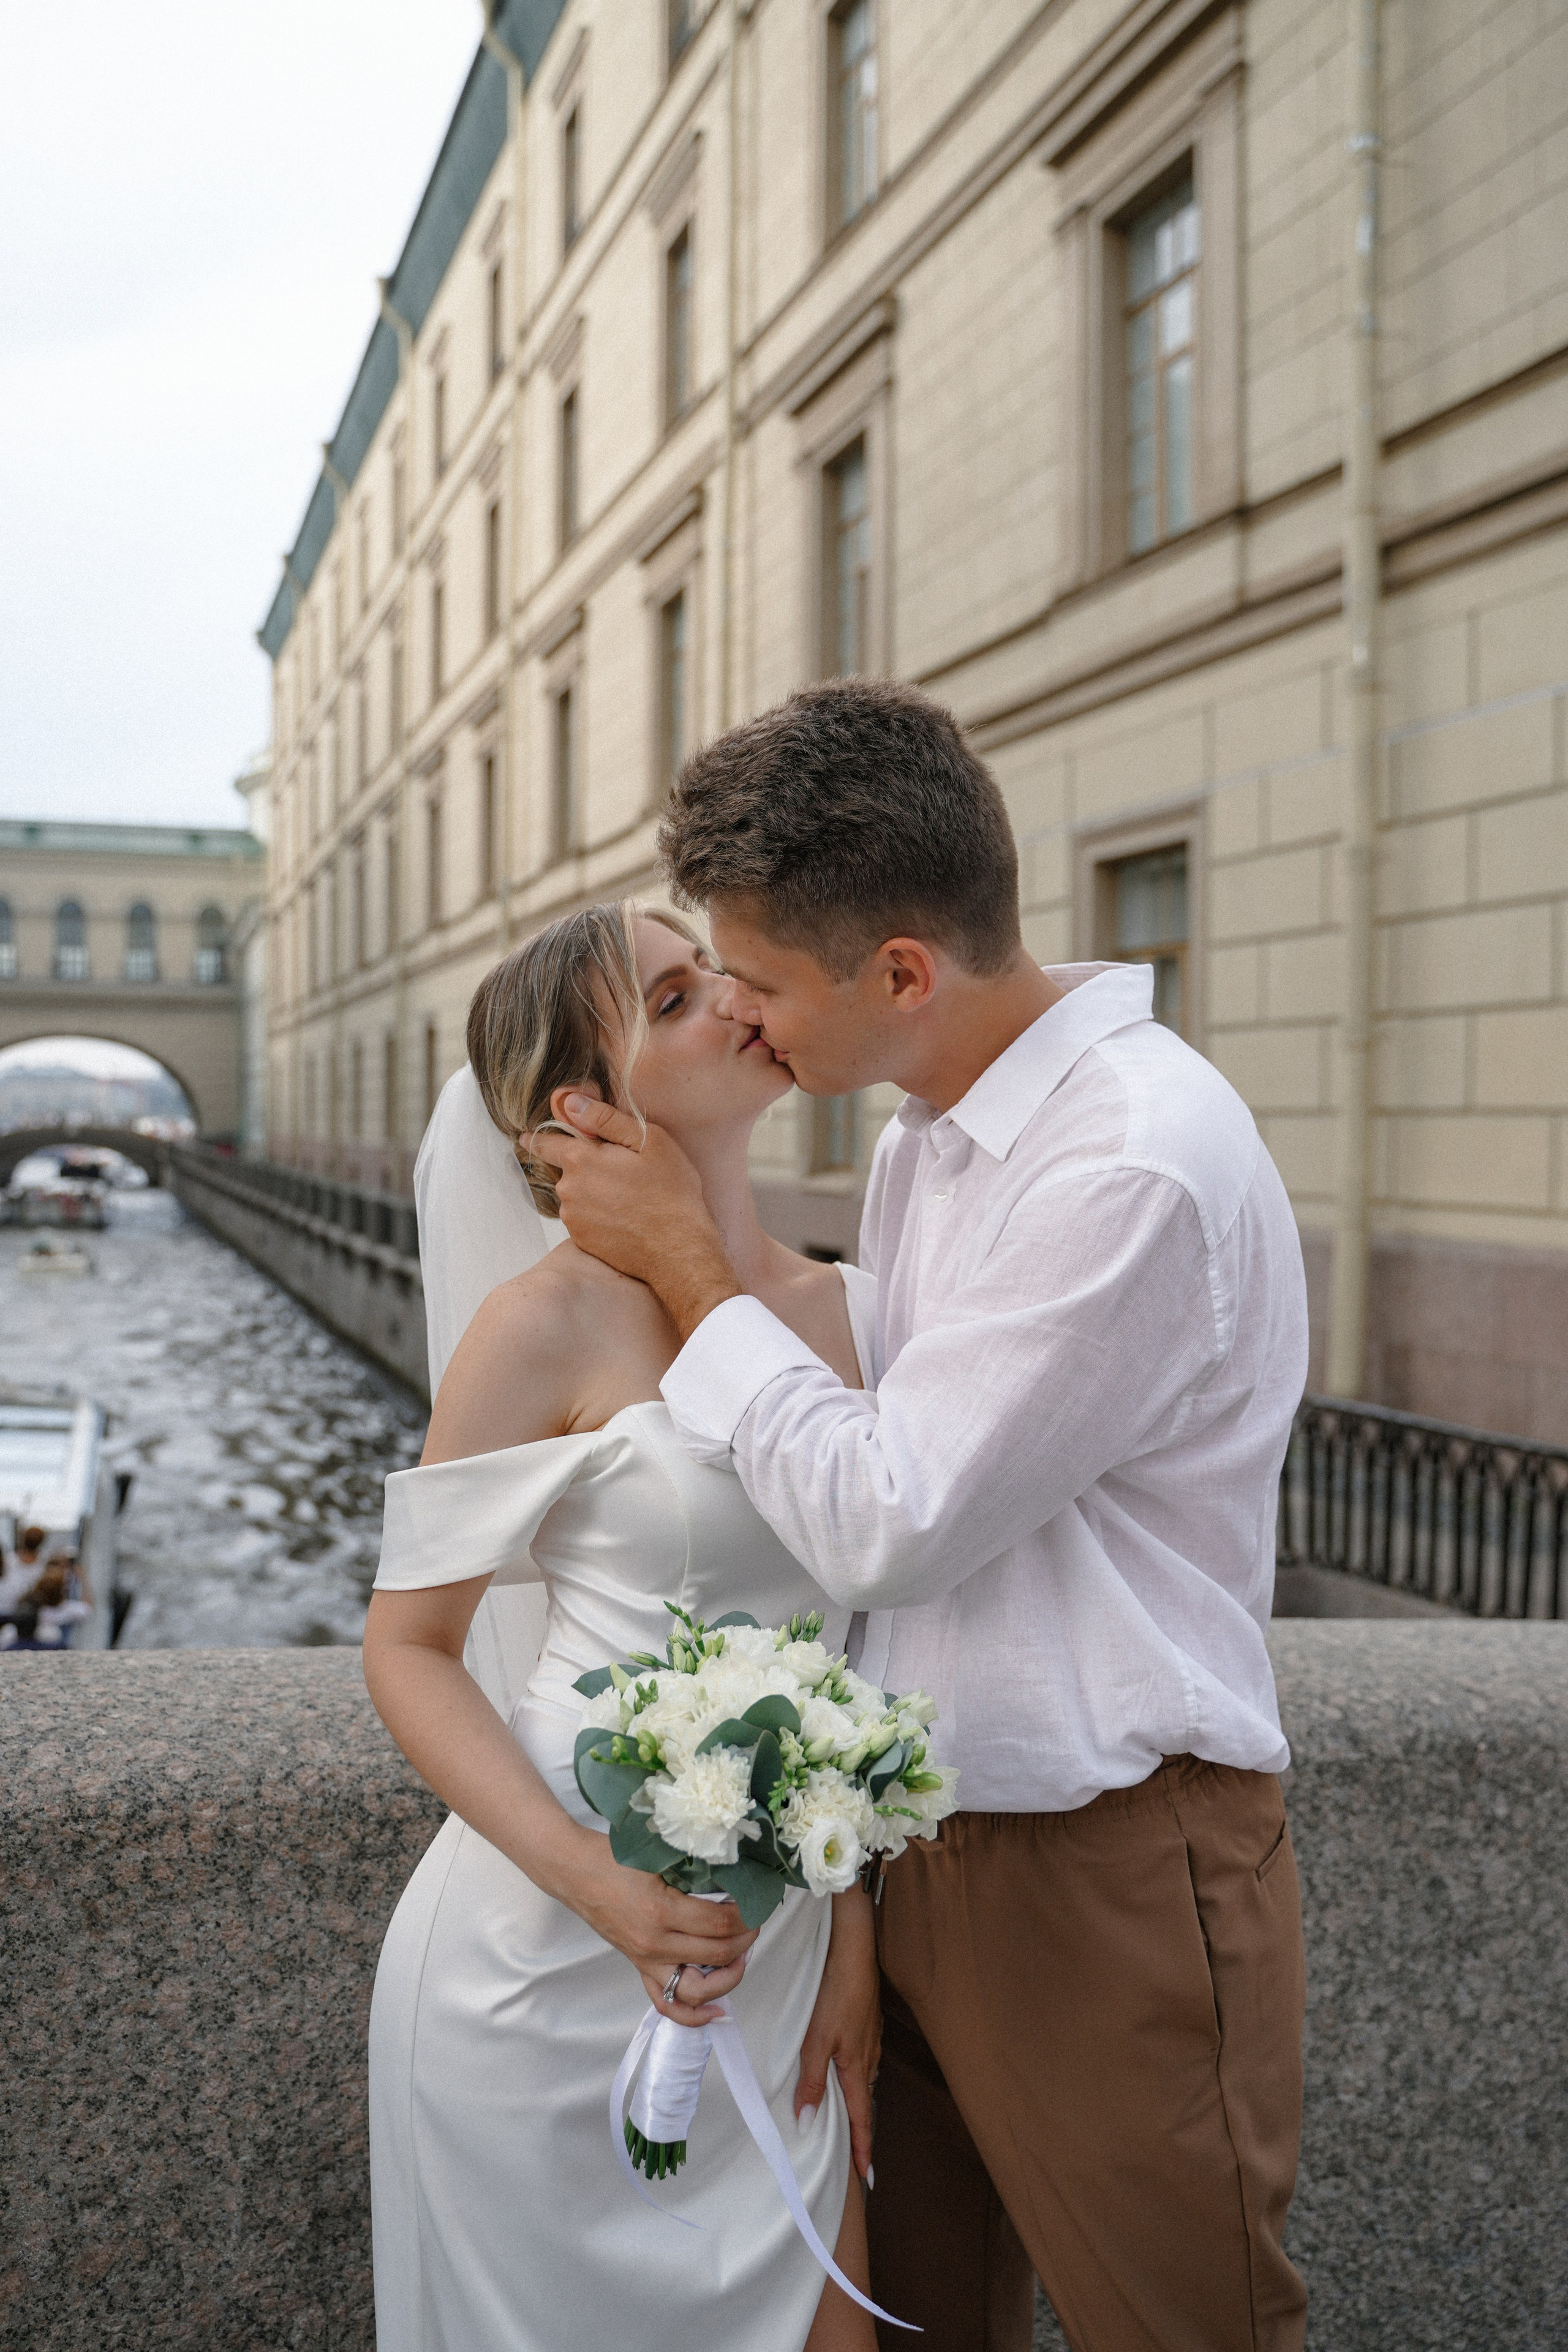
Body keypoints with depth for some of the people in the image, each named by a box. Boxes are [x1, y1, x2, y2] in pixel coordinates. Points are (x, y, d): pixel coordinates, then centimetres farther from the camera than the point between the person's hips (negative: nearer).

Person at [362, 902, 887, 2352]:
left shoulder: (853, 1311, 2)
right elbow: (409, 1648, -9)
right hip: (552, 1948, -4)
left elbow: (868, 1650, 6)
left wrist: (856, 1933, 1)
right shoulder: (552, 1321, -13)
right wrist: (594, 1882, -20)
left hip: (785, 1945, 5)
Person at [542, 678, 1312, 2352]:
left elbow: (885, 1522, -21)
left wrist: (688, 1263, -13)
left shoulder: (1141, 1163, -25)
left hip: (1106, 1883, -7)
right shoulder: (921, 1135, 5)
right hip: (917, 1840, 8)